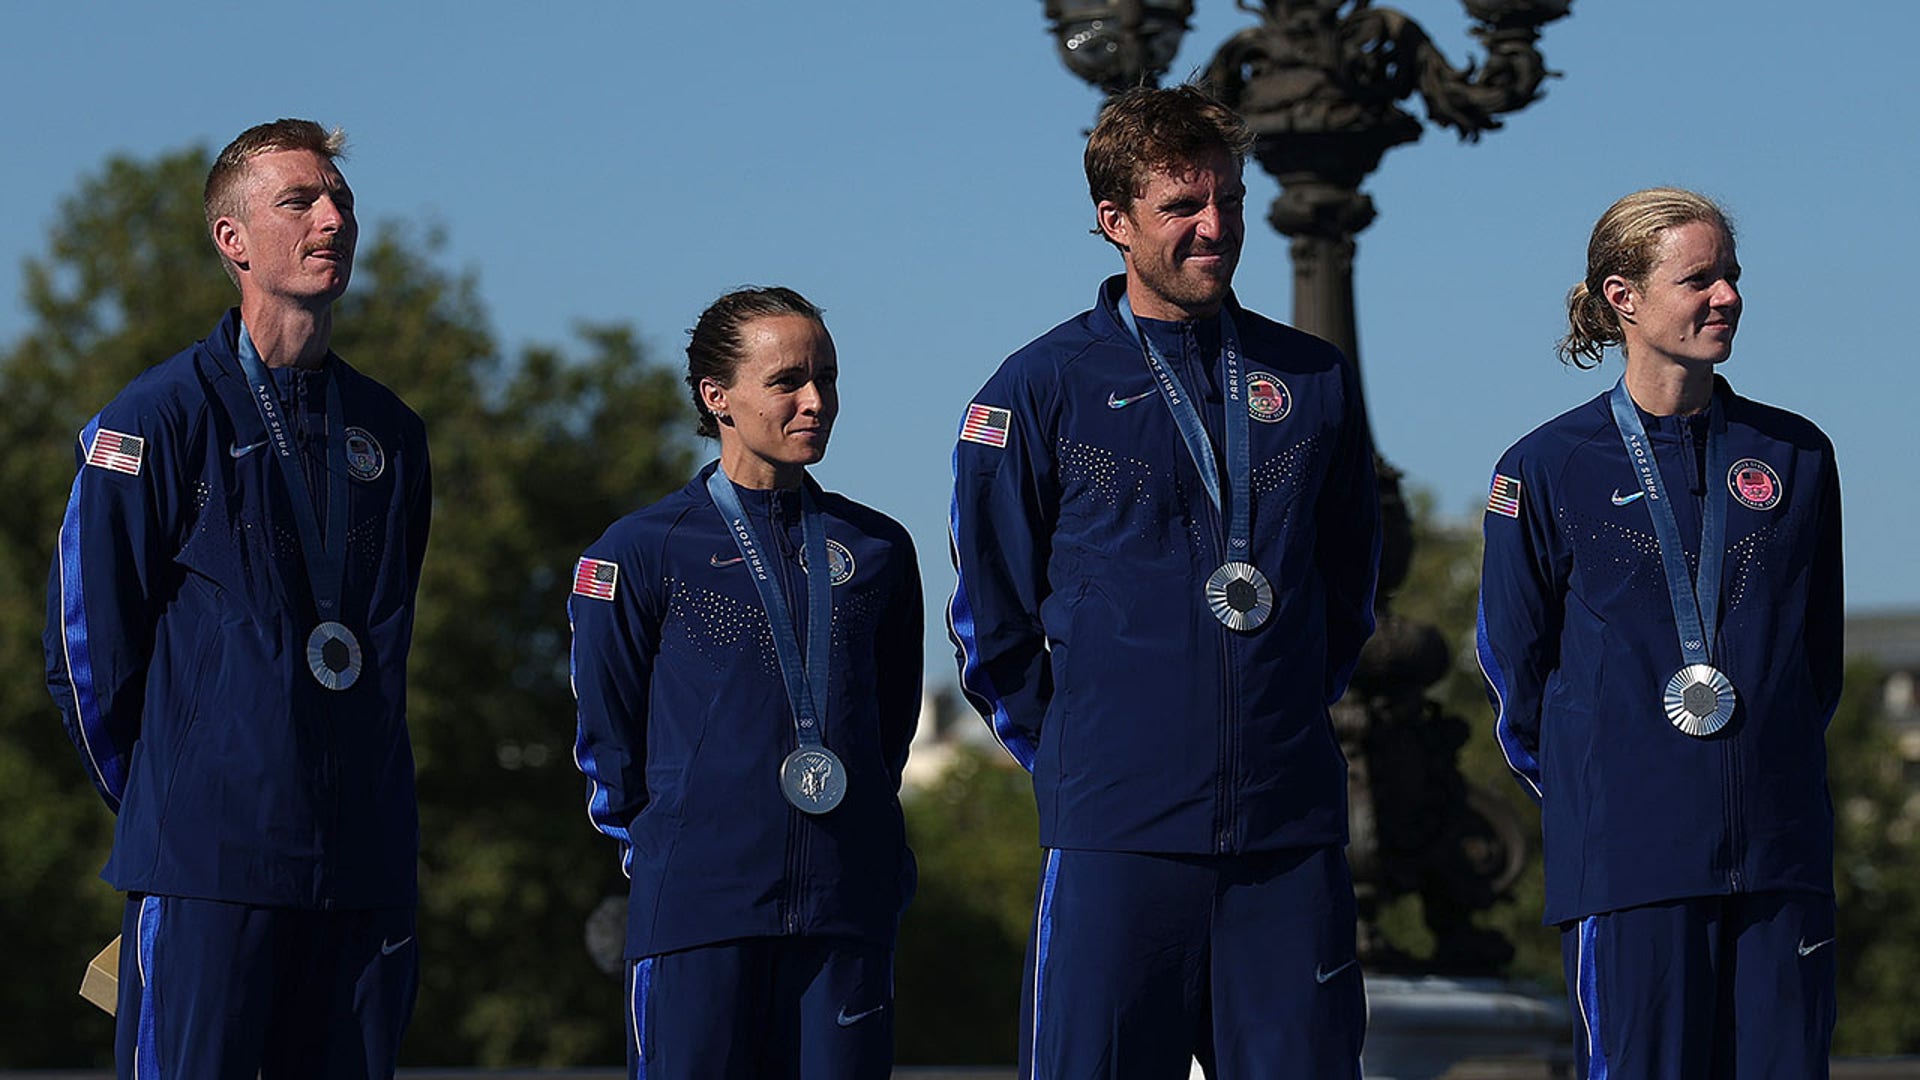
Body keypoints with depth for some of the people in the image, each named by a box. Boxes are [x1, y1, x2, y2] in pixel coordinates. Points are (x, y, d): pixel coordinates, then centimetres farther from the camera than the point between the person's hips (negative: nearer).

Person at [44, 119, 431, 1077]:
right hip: (208, 861, -5)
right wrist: (157, 805, 6)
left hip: (363, 860, 5)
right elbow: (87, 643, 0)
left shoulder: (389, 433, 14)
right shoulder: (158, 419, -3)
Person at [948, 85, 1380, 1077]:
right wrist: (1069, 757, 5)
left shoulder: (1311, 382, 10)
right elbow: (991, 618, 6)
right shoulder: (1041, 390, 0)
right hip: (1118, 834, -3)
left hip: (1291, 825, 3)